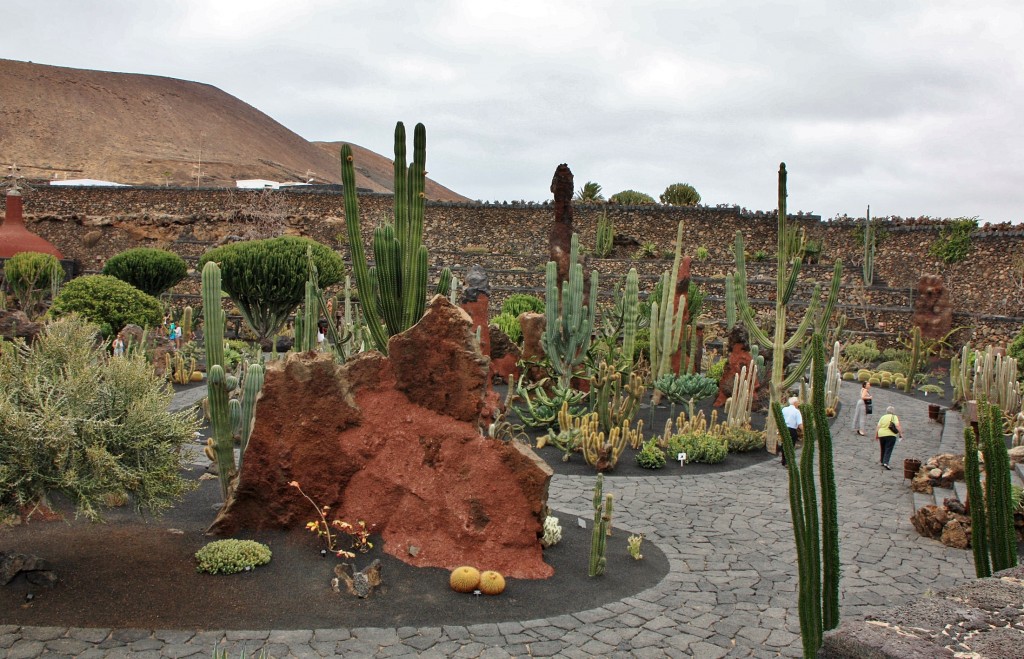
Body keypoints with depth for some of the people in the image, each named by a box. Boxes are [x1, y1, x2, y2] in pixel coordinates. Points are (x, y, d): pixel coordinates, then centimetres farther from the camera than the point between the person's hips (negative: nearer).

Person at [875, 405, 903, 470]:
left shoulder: (883, 417, 11)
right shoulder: (894, 417, 1)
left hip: (881, 435, 4)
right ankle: (886, 463, -19)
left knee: (883, 449, 19)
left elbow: (878, 427, 6)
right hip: (890, 435, -4)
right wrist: (900, 433, -11)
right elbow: (897, 426, -13)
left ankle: (882, 462, 28)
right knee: (888, 450, -5)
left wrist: (876, 435, 11)